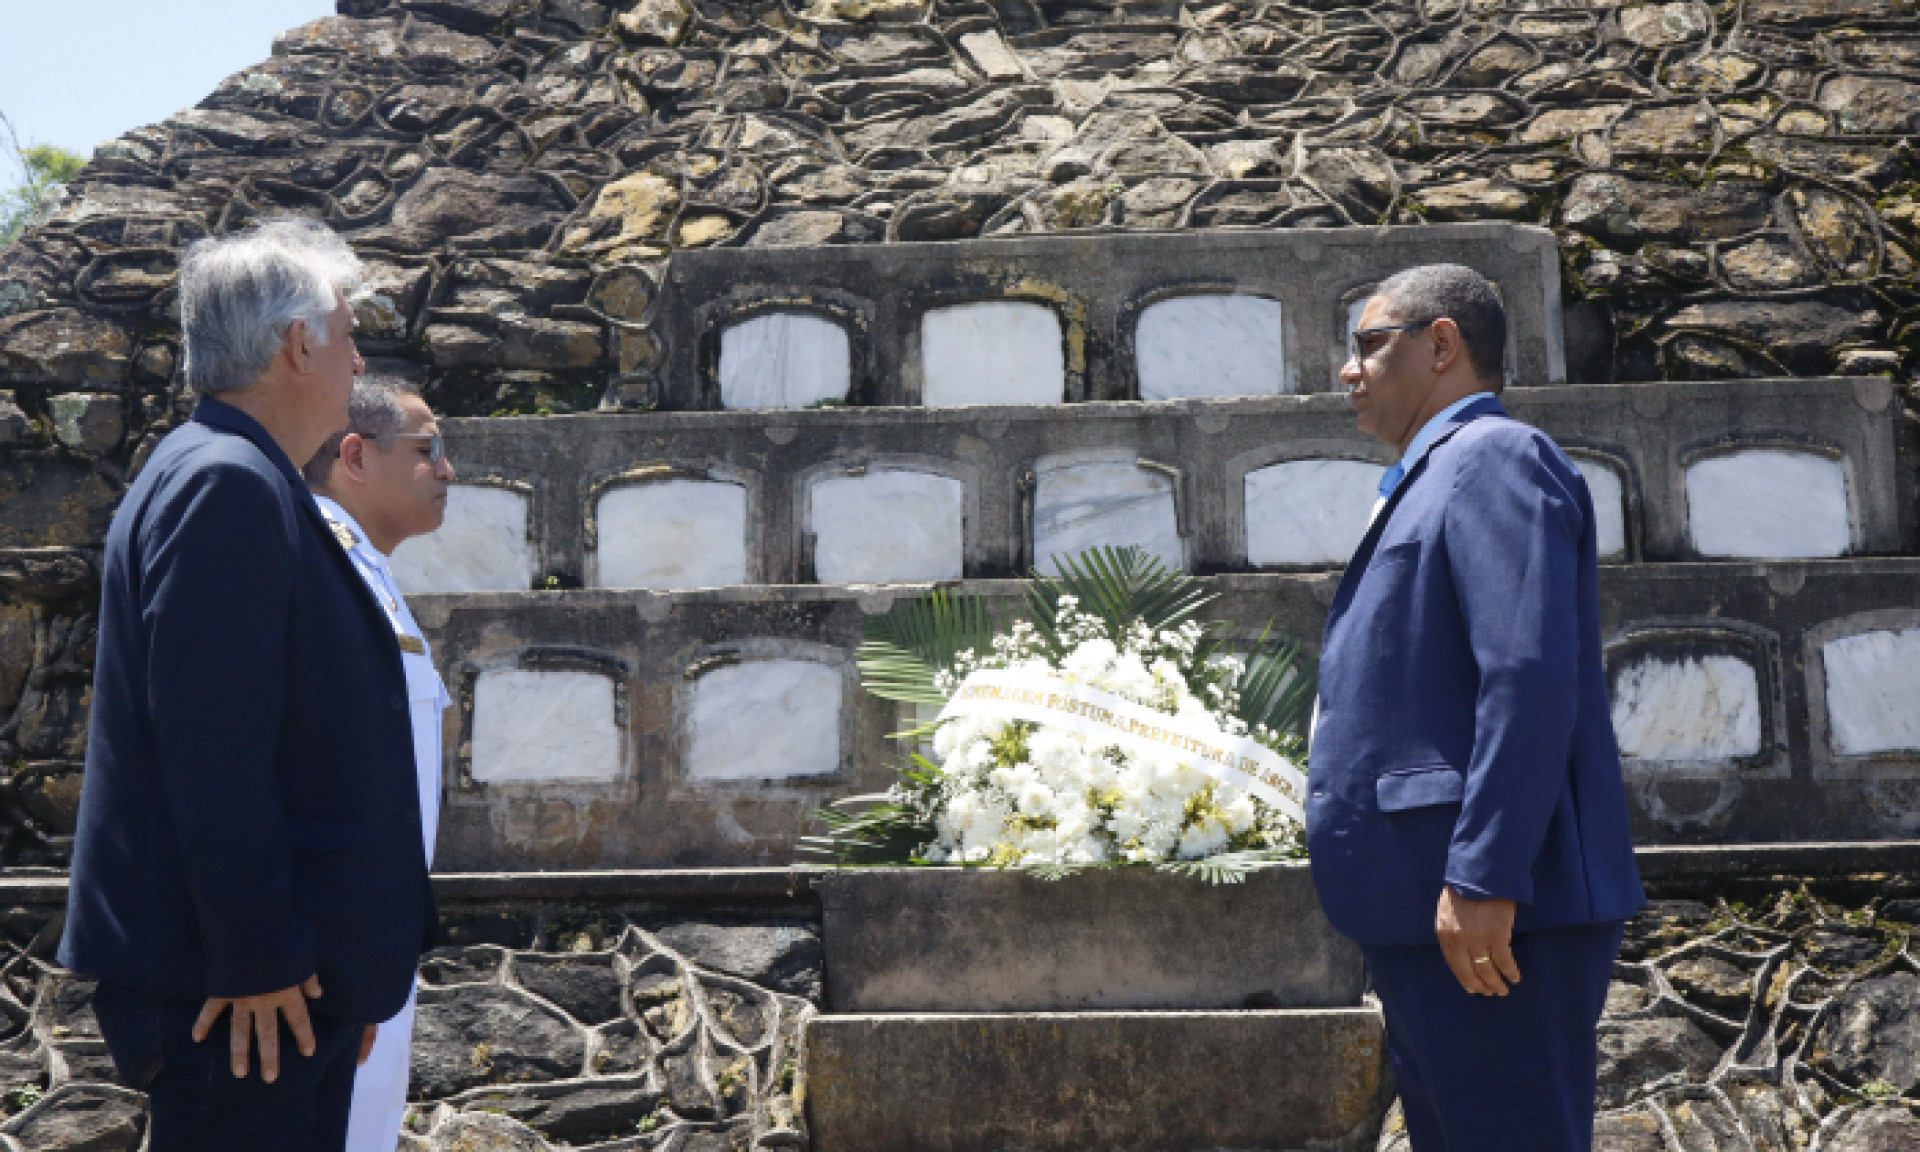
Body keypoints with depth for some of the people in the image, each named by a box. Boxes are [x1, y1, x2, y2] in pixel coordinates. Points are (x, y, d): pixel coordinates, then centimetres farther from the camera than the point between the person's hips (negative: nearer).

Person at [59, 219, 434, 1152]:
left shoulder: (240, 479, 16)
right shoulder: (227, 483, -16)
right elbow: (211, 750, -23)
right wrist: (256, 958, -21)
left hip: (290, 959, 10)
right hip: (241, 974, -10)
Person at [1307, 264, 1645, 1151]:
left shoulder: (1495, 456, -7)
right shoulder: (1441, 475, 23)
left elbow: (1531, 674, -20)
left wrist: (1484, 878, -25)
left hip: (1488, 911, -10)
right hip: (1431, 915, 10)